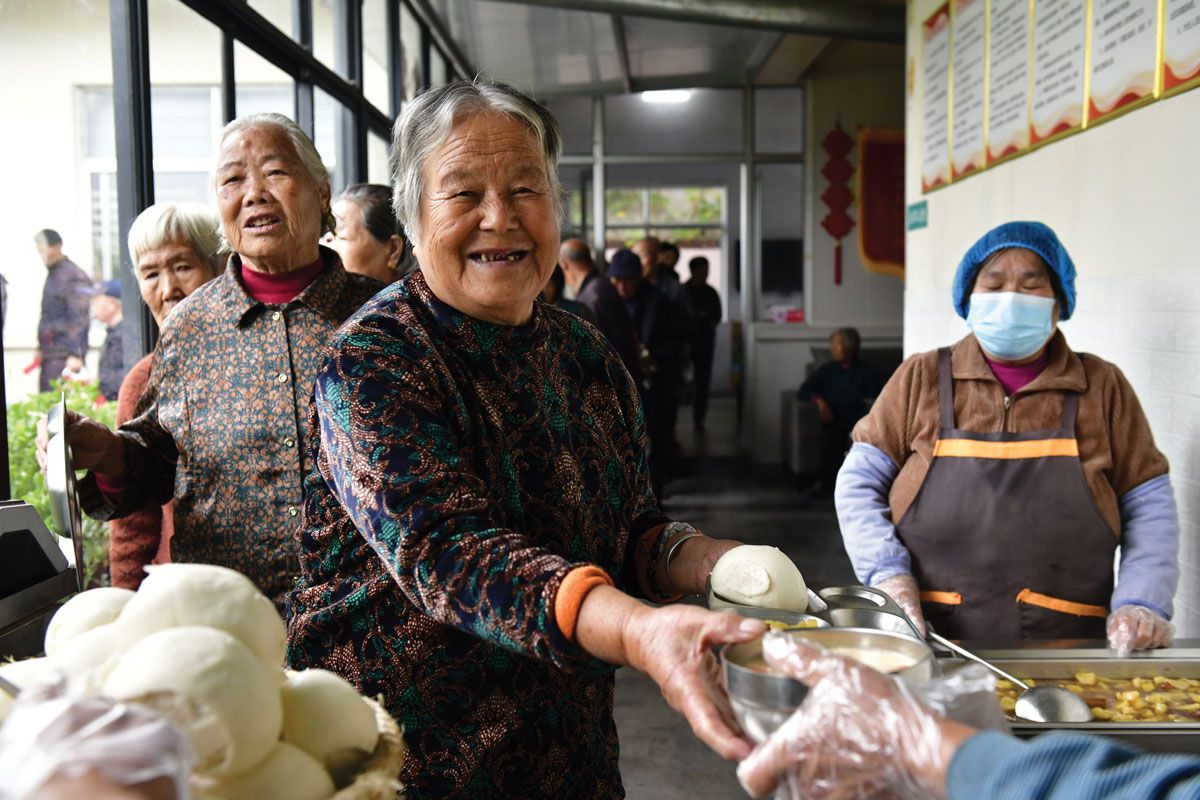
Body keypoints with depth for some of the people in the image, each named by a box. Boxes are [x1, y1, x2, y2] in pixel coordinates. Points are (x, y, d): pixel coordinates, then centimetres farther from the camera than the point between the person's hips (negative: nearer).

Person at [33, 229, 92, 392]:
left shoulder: (73, 276, -10)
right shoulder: (52, 275, 18)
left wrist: (76, 354, -22)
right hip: (48, 357, 9)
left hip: (65, 359, -9)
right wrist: (42, 349, 22)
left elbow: (79, 320, -17)